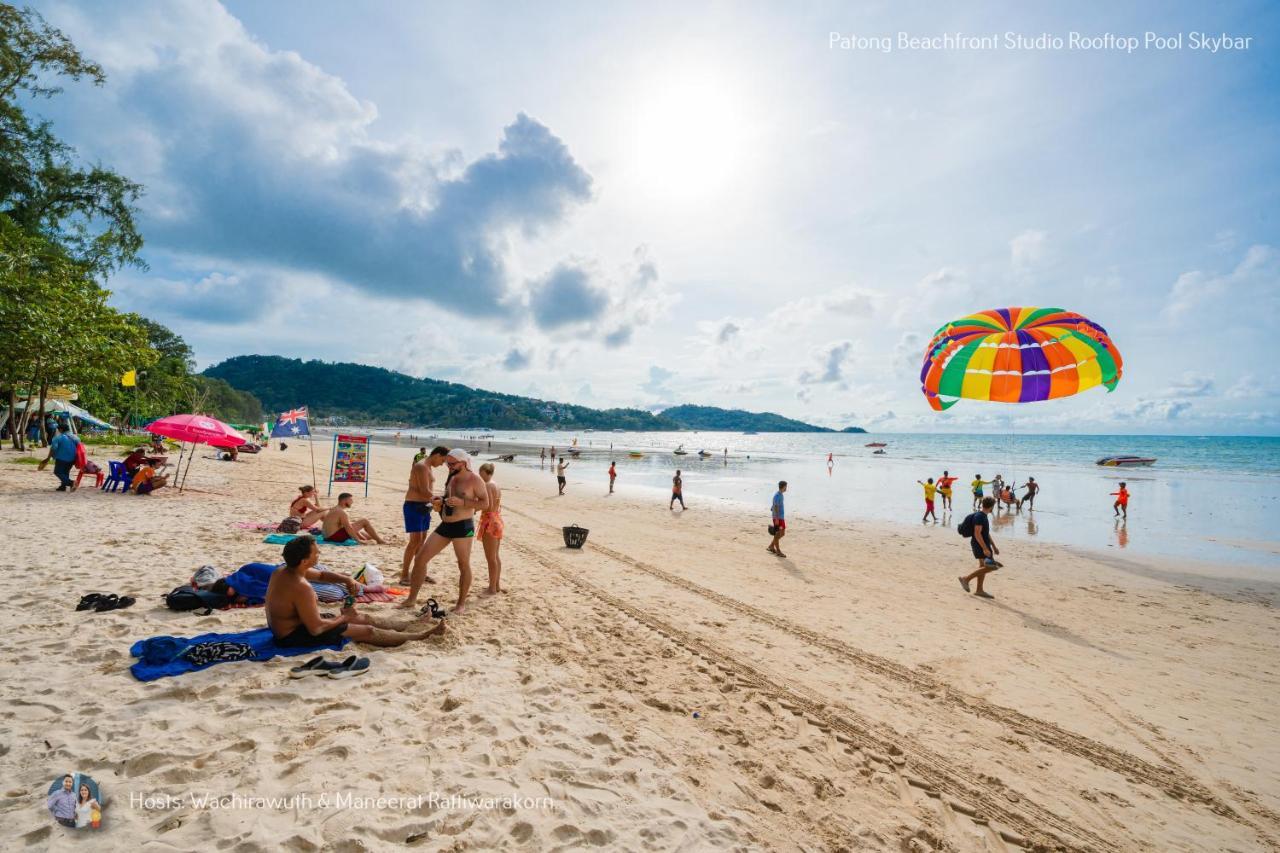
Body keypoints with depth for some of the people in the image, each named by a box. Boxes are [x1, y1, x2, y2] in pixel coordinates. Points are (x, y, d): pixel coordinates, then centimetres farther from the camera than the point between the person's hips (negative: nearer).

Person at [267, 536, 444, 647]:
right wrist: (343, 617, -14)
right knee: (368, 631, -5)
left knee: (364, 619, 13)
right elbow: (316, 629, -30)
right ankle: (423, 635, 8)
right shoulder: (302, 588, -33)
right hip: (295, 636, -10)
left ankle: (414, 630, 22)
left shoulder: (280, 572, -2)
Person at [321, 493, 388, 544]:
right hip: (337, 536, -11)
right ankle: (379, 540, 1)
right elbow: (348, 528, -21)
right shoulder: (341, 512, -17)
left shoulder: (335, 510, 17)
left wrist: (361, 537, 17)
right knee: (365, 521, -8)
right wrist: (359, 540, -16)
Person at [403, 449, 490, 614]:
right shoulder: (451, 479, 14)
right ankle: (411, 599, 15)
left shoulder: (475, 481, -9)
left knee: (464, 565, 3)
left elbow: (485, 503, -13)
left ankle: (461, 604, 18)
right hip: (444, 525, 7)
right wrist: (440, 503, 4)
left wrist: (461, 503, -22)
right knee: (420, 559, 4)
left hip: (463, 527, -7)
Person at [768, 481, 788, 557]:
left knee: (782, 533, 13)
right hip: (778, 518, -10)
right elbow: (776, 507, -21)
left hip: (781, 517, 10)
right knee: (777, 534, -2)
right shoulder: (777, 495, -17)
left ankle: (771, 546, 22)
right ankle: (778, 551, 4)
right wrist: (776, 518, -23)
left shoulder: (780, 495, 13)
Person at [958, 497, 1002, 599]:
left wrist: (994, 546, 25)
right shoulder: (979, 516, -18)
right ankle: (966, 578, -5)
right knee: (990, 567, -12)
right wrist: (985, 549, -27)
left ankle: (979, 590, 18)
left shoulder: (983, 516, 15)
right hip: (980, 545, -10)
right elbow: (977, 534, -24)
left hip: (984, 544, 10)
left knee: (983, 567, 12)